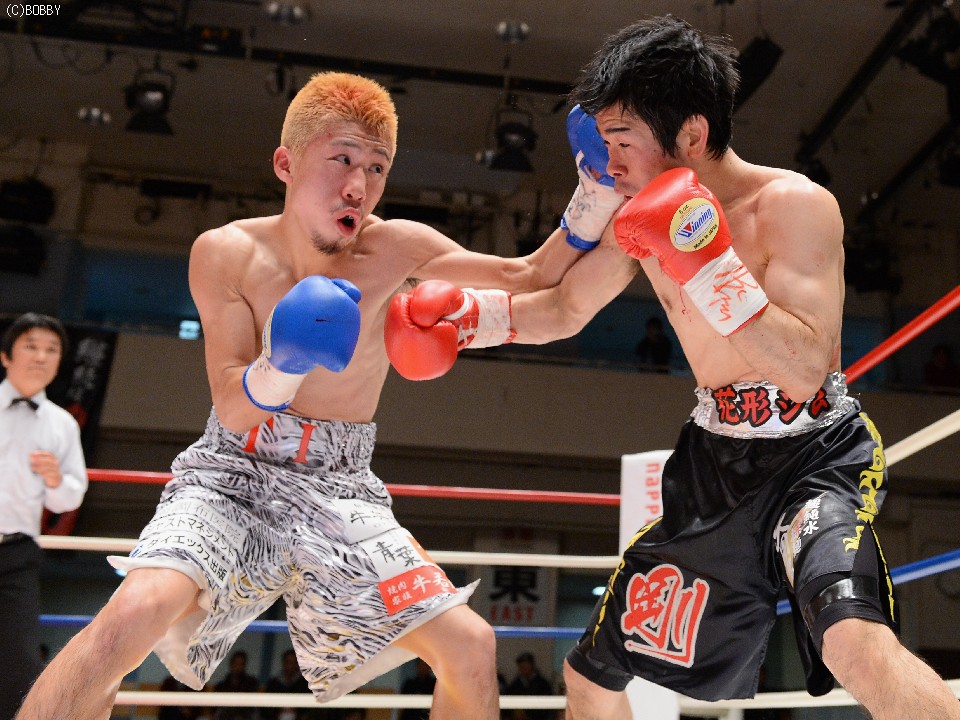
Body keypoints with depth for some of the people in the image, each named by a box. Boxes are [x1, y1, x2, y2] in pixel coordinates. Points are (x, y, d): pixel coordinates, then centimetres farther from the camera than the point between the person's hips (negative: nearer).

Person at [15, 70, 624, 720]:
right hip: (233, 475, -2)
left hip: (340, 493, 3)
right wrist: (283, 363, -34)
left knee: (471, 648, -4)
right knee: (139, 611, -31)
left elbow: (533, 277, 0)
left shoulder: (397, 248, -7)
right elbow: (233, 409, -12)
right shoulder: (226, 254, -10)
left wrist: (598, 189, -15)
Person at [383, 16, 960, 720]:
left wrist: (709, 263, -32)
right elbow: (565, 307, 14)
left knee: (856, 647, -38)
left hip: (815, 454, -6)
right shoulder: (647, 215, 0)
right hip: (714, 460, 6)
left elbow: (806, 369, -26)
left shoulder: (794, 205, -17)